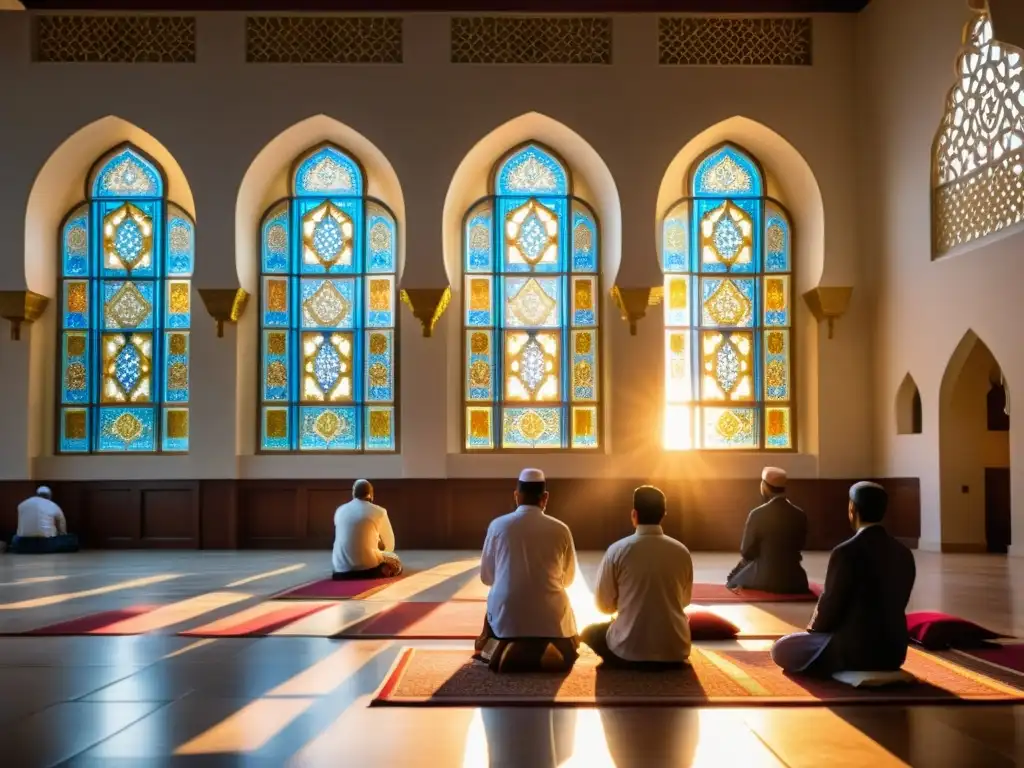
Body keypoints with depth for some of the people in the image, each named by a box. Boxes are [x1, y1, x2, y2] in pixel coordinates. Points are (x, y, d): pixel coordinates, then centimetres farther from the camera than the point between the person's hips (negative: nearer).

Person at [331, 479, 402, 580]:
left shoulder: (340, 510, 6)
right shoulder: (378, 511, -6)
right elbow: (389, 545, 4)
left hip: (341, 567, 4)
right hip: (367, 565, -4)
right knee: (395, 561, 25)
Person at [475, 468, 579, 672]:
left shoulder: (498, 526, -5)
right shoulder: (560, 530, -5)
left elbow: (486, 576, 5)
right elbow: (568, 578, 10)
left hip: (506, 613, 0)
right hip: (550, 614, 0)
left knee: (485, 648, 32)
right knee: (567, 654, 30)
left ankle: (500, 650, -4)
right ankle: (546, 653, -5)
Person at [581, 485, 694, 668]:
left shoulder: (617, 551, -9)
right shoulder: (682, 552, -1)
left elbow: (604, 605, 1)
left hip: (628, 651, -3)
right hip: (675, 652, 3)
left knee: (590, 632, 26)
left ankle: (627, 666, 8)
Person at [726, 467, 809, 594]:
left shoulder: (757, 514, -15)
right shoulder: (800, 515, -3)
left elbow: (746, 553, -6)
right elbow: (799, 546, 12)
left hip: (763, 579, -4)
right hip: (793, 580, 4)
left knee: (732, 583, 19)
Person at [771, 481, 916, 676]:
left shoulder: (846, 552, -18)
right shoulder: (904, 553, 3)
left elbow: (830, 607, -13)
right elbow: (895, 606, 13)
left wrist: (814, 628, 10)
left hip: (854, 650, -8)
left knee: (781, 649, 10)